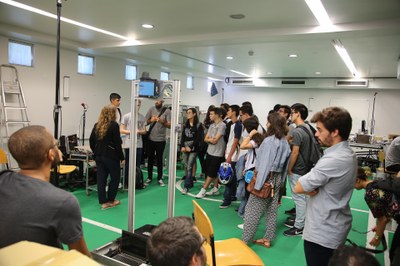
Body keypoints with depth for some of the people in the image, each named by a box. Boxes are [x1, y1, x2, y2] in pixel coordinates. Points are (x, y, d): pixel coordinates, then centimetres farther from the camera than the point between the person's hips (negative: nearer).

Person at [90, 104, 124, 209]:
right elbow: (117, 143, -14)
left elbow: (91, 141, 9)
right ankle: (110, 200, 17)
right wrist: (122, 157, -7)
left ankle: (103, 202, 13)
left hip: (99, 156, 6)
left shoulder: (97, 125, 6)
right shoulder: (114, 125, -12)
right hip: (111, 156, -6)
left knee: (101, 179, 9)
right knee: (115, 177, 10)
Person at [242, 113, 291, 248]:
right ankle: (267, 239, 24)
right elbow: (285, 164, 10)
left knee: (253, 210, 0)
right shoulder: (285, 142, 5)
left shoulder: (269, 141, -19)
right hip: (277, 178, 8)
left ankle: (245, 239, 7)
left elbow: (264, 163, -20)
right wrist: (280, 178, 18)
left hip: (266, 178, -8)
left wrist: (258, 182, -16)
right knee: (272, 209, 14)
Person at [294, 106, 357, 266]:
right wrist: (313, 187, -12)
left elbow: (298, 187, -25)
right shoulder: (347, 154, 4)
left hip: (323, 233, -9)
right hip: (335, 227, 9)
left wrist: (312, 189, -6)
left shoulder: (333, 160, -29)